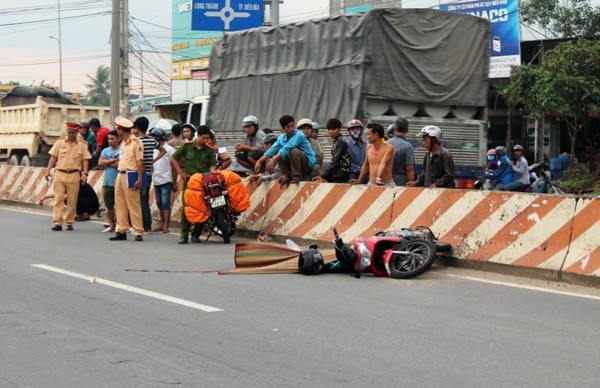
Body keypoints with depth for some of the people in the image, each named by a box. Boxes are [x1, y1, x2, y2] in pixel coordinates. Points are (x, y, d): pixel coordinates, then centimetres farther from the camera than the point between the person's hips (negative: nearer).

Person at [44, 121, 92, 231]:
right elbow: (53, 157, 8)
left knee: (72, 201, 3)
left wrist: (84, 173, -10)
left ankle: (69, 223, 13)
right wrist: (48, 170, 0)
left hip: (74, 175, 0)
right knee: (58, 199, -6)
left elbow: (85, 160, 2)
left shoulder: (82, 144, 4)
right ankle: (57, 223, -10)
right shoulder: (60, 142, 7)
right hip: (59, 173, 0)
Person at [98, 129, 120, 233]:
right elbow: (100, 163, 1)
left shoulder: (122, 151, -5)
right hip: (107, 182, 6)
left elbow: (121, 164, -18)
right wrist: (113, 160, -8)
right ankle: (111, 225, 20)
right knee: (109, 206, 11)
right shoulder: (105, 151, 14)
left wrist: (107, 163, -5)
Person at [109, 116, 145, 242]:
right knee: (120, 205, 9)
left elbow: (140, 162, -13)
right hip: (121, 175, 9)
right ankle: (121, 231, 14)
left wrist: (139, 179, -18)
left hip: (130, 176, -9)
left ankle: (138, 232, -1)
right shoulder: (123, 143, 17)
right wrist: (118, 178, 17)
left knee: (134, 205, -6)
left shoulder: (136, 142, -10)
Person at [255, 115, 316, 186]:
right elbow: (272, 150, -6)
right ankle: (287, 176, -5)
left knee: (294, 151, -30)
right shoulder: (281, 137, 2)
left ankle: (297, 176, -19)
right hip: (298, 164, 7)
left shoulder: (299, 135, -20)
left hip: (308, 164, -7)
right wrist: (259, 161, -18)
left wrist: (273, 160, -39)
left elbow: (286, 148, -32)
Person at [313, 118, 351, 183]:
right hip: (336, 178, 9)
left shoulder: (341, 142, -10)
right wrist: (327, 178, 12)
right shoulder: (336, 143, 18)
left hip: (341, 179, -9)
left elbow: (335, 161, -17)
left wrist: (323, 176, -18)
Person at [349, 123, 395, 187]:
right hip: (371, 183, 5)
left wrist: (378, 179, -36)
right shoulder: (369, 147, 9)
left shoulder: (388, 148, -9)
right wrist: (359, 180, 18)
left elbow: (383, 164, -24)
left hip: (386, 184, -5)